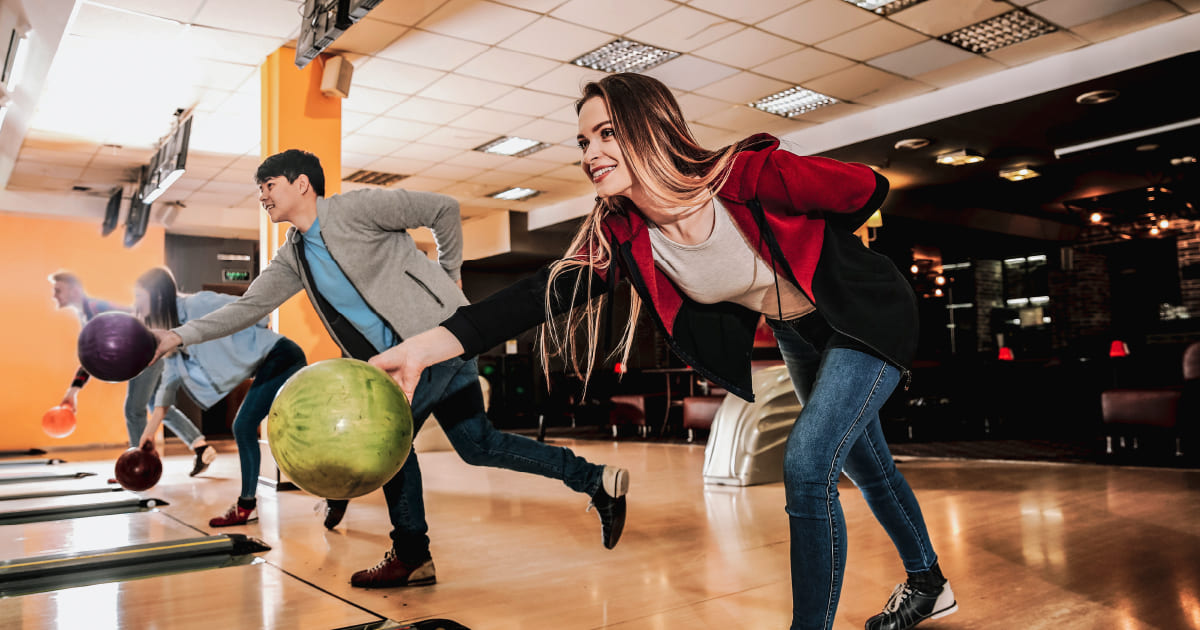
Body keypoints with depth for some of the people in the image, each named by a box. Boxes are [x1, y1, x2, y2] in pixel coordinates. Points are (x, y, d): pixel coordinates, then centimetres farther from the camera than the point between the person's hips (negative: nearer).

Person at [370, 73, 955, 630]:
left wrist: (801, 252, -13)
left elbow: (868, 188, -20)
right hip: (797, 337, 6)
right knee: (865, 463, 22)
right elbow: (540, 295, -28)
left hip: (867, 321, -5)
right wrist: (421, 348, -37)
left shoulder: (750, 175, -34)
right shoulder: (621, 236, -19)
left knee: (806, 464, -20)